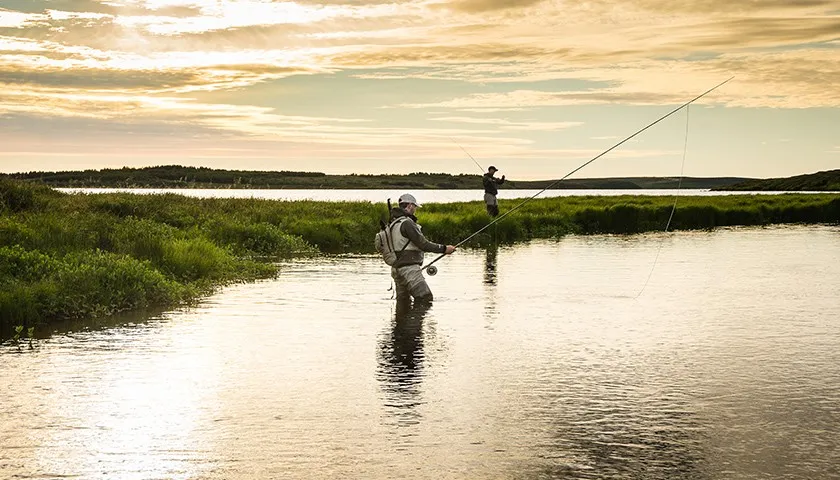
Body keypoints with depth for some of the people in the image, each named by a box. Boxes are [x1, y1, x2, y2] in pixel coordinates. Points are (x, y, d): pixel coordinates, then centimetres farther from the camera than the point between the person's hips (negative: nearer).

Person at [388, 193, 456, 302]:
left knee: (402, 302, 12)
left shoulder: (393, 223, 15)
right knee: (425, 298, -11)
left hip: (397, 268, 10)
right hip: (408, 268, -10)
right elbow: (423, 244, -17)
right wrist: (444, 249, -9)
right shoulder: (406, 223, -15)